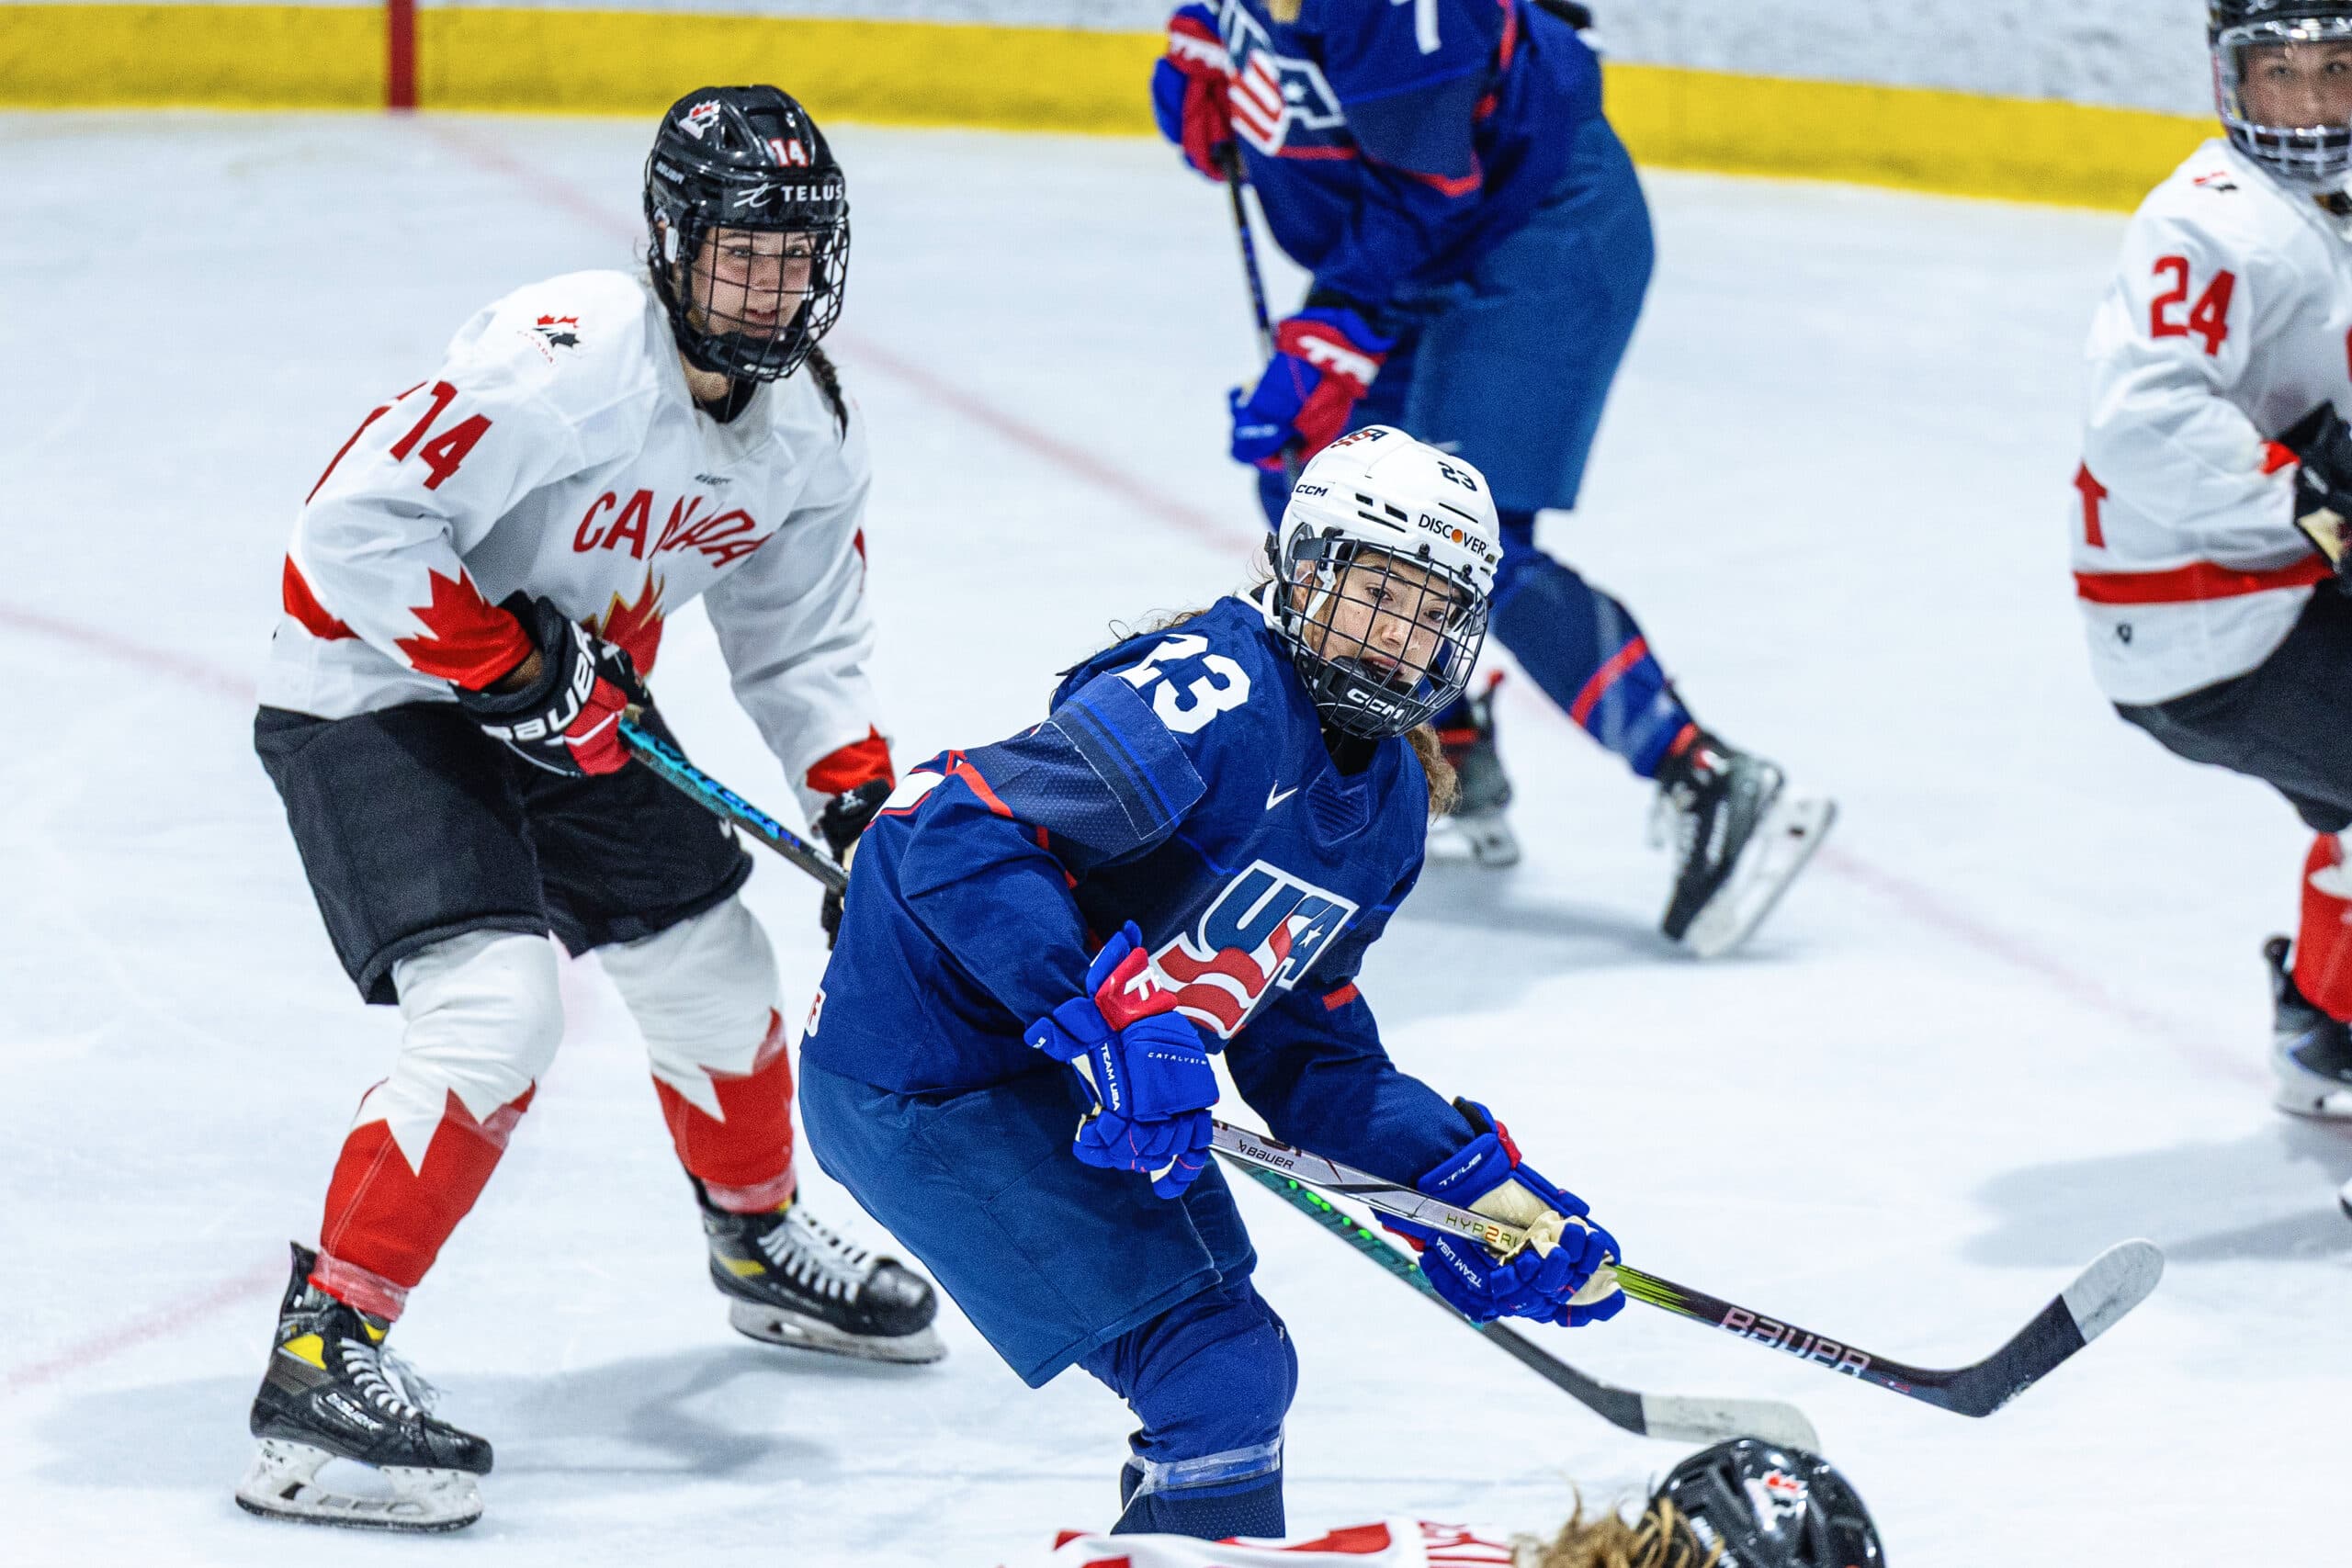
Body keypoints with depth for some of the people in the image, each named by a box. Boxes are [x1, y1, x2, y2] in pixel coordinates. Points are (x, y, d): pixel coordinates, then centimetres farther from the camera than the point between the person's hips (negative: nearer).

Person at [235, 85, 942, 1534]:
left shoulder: (810, 426, -3)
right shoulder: (564, 363, -30)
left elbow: (803, 635, 10)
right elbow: (359, 526, -32)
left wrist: (859, 799, -4)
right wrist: (515, 663, -27)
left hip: (572, 706, 8)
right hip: (376, 695, -8)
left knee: (714, 970, 18)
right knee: (495, 1012, -24)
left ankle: (762, 1239, 47)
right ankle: (323, 1356, -19)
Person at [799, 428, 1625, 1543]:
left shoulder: (1390, 802, 8)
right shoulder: (1215, 694, -22)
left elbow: (1303, 1047, 14)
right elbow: (963, 840, -29)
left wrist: (1472, 1183, 3)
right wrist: (1111, 1021, -37)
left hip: (1072, 1081, 10)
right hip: (927, 1080, -10)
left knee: (1239, 1371, 19)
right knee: (1220, 1373, -12)